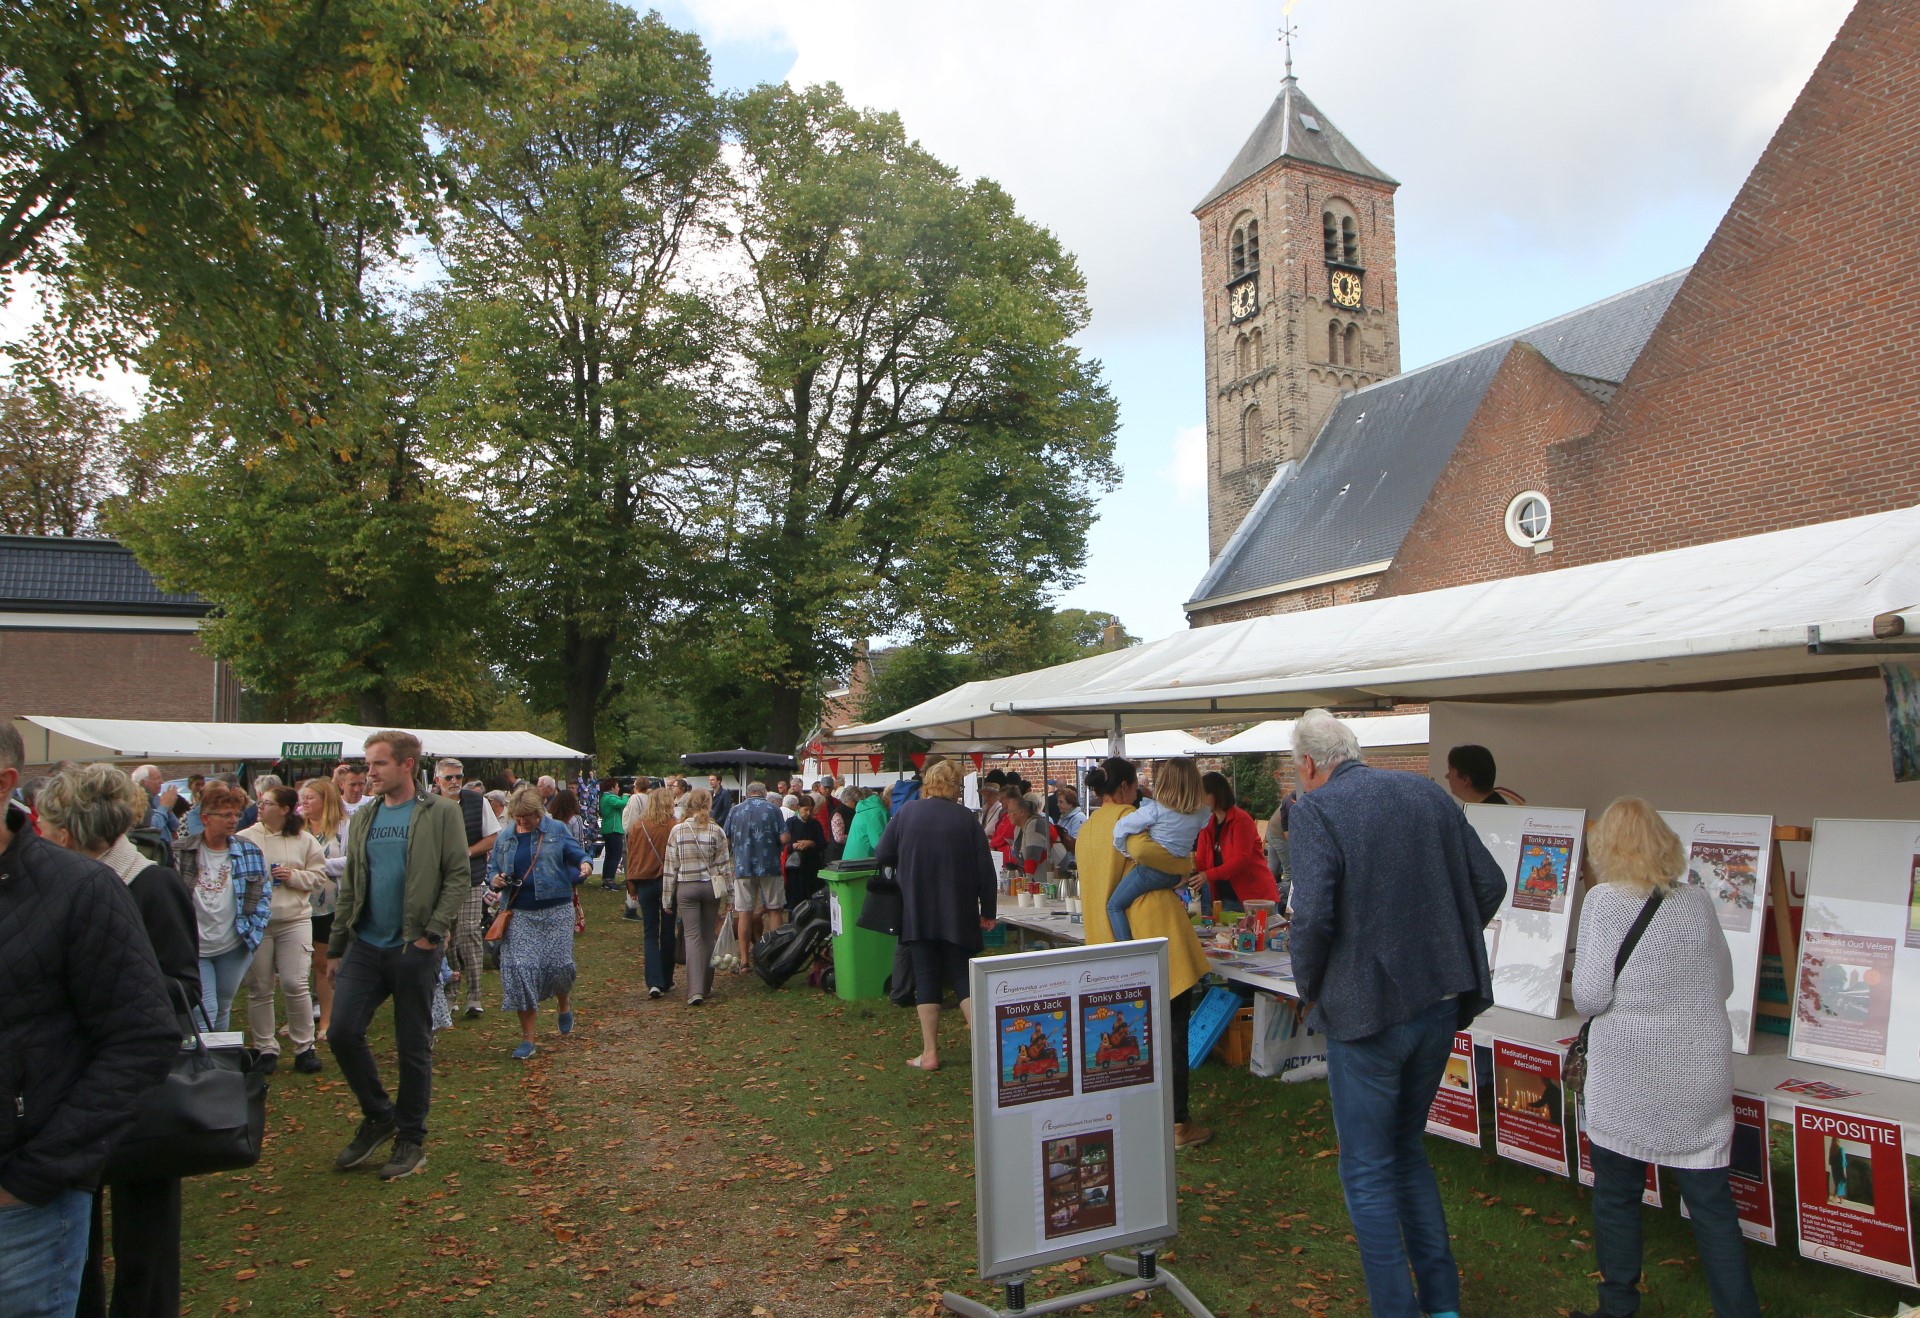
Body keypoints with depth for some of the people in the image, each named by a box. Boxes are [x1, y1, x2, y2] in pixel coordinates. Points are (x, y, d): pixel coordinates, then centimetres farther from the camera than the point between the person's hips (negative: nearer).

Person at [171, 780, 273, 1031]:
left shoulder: (249, 852, 1)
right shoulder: (180, 852, -7)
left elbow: (264, 894, 6)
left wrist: (253, 930, -4)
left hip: (234, 948, 3)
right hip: (193, 947, -3)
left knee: (223, 1009, 15)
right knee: (204, 1011, -8)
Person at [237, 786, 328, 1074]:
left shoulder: (304, 840, 4)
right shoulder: (245, 838, 2)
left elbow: (318, 875, 7)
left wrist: (294, 876, -9)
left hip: (294, 920, 0)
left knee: (295, 985, -4)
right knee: (259, 989, 7)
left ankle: (304, 1047, 9)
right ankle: (264, 1048, 20)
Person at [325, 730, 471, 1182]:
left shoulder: (440, 813, -4)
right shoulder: (363, 819, 12)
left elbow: (459, 877, -9)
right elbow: (349, 887, 15)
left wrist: (433, 932, -17)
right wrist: (335, 948, 13)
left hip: (415, 949, -5)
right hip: (364, 946, 5)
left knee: (414, 1047, 4)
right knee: (342, 1033, -4)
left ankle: (410, 1141, 19)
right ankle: (378, 1116, 20)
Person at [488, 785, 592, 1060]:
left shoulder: (557, 830, 2)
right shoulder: (504, 838, 11)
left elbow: (577, 854, 2)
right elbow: (493, 867, 18)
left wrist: (585, 864, -22)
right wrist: (496, 879, -6)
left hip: (556, 909, -2)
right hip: (519, 913, 2)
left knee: (558, 964, -5)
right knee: (520, 969, -6)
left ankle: (564, 1005, 32)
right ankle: (527, 1037, 4)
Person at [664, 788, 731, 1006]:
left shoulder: (677, 830, -4)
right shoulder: (717, 831, -4)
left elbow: (670, 866, -2)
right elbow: (723, 865, -3)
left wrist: (667, 898, 5)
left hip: (686, 888, -1)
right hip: (710, 887, 1)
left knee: (692, 936, -1)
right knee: (708, 936, 13)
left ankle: (695, 989, -12)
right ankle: (706, 985, 23)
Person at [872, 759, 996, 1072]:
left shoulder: (906, 812, -4)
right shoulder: (967, 818, -3)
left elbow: (883, 855, -2)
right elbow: (985, 868, -3)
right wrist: (988, 911, 6)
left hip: (917, 912, 0)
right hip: (959, 915, 0)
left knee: (926, 978, 7)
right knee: (962, 975, 10)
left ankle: (929, 1053, 9)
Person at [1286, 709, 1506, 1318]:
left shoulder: (1316, 808, -13)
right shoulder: (1428, 793, 6)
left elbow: (1313, 914, -23)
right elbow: (1489, 883, 9)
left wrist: (1309, 988, -6)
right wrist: (1444, 950, 16)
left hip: (1365, 1010, -7)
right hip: (1440, 1001, 7)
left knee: (1368, 1171, 8)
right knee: (1408, 1148, 24)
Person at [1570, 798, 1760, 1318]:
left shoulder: (1604, 900, -10)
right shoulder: (1698, 900, 3)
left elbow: (1590, 997, -14)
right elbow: (1724, 984, 14)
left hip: (1628, 1077, -3)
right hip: (1702, 1077, 4)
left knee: (1616, 1194, 11)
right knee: (1712, 1204, 10)